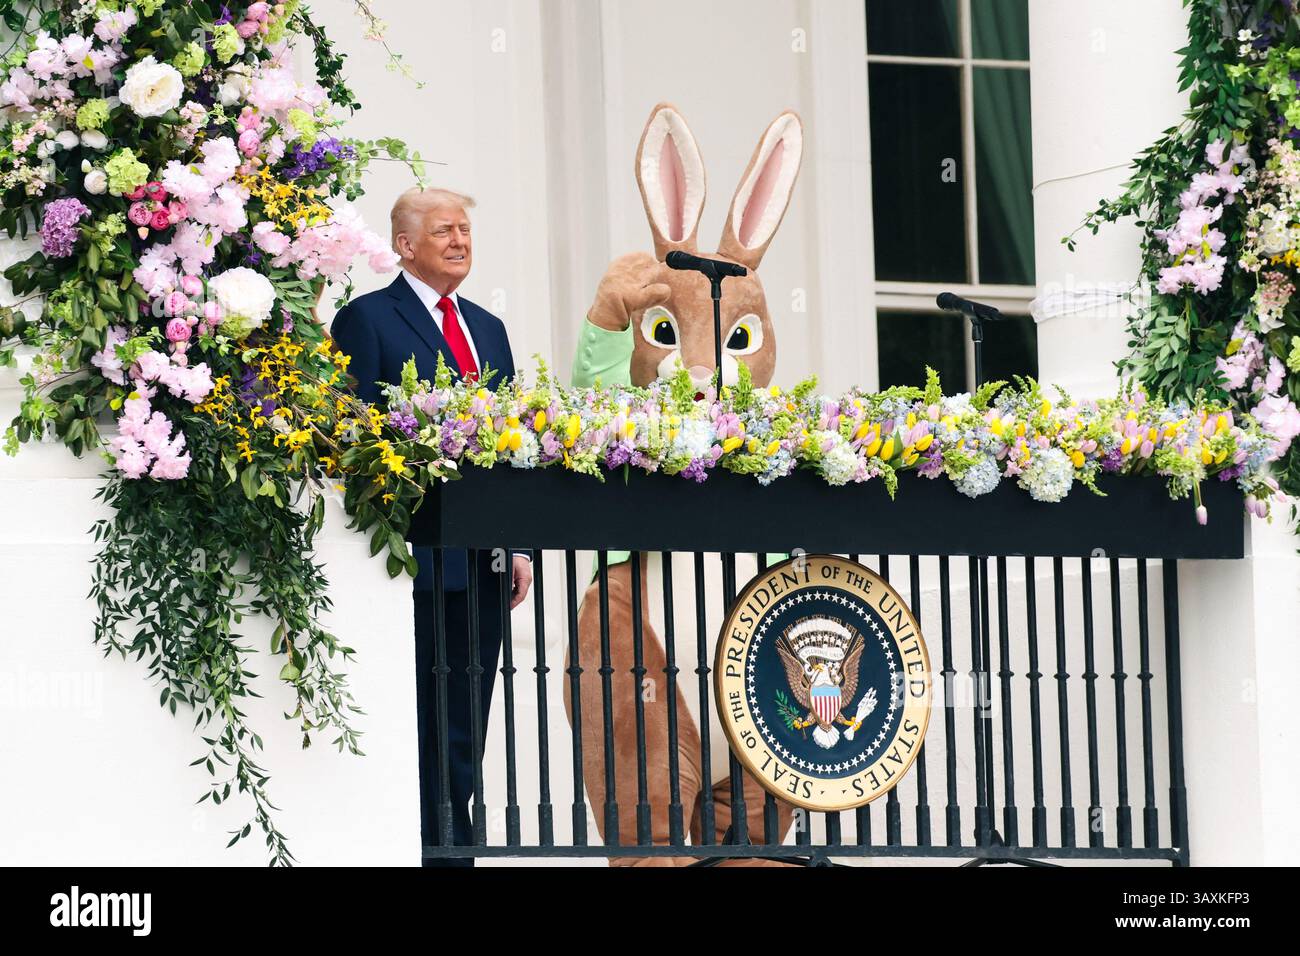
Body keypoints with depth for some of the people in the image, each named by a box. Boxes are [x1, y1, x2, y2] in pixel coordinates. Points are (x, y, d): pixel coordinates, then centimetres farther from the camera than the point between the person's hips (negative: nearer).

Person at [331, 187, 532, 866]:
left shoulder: (487, 329, 21)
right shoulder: (367, 319, -1)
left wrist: (520, 546, 11)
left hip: (484, 562, 7)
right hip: (417, 556, -7)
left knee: (464, 730, 6)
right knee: (422, 727, -6)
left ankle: (453, 851, 9)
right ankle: (433, 849, -5)